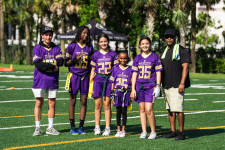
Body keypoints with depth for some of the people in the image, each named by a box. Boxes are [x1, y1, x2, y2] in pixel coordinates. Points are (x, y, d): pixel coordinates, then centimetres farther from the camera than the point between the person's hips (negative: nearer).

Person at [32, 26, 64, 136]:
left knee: (52, 103, 5)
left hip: (53, 80, 3)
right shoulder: (37, 48, 0)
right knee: (39, 103, -2)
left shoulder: (56, 48, 11)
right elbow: (38, 64, -13)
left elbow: (60, 62, -5)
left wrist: (46, 64, -15)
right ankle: (37, 128, 4)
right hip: (40, 80, -3)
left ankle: (50, 128, 13)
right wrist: (53, 66, -16)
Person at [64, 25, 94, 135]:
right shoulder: (72, 46, -1)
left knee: (84, 101, 1)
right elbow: (66, 63, 1)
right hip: (74, 75, -3)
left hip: (85, 76, 3)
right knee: (72, 100, 0)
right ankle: (72, 127, 7)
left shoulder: (89, 48, 9)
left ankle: (81, 127, 7)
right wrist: (75, 59, -17)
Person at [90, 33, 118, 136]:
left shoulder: (113, 54, 6)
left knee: (107, 105, -1)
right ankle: (97, 128, 9)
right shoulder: (96, 55, 8)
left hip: (109, 80, -1)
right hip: (98, 80, 1)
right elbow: (93, 70, 12)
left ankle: (107, 128, 3)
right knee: (97, 104, 1)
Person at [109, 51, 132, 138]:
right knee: (118, 111, 5)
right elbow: (112, 82, 9)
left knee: (124, 111, -1)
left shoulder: (130, 70, 5)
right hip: (117, 92, 1)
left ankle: (123, 130, 6)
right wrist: (112, 92, 3)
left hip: (126, 92, -1)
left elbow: (132, 83, 7)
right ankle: (118, 130, 12)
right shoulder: (115, 69, 7)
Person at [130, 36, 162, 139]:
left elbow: (158, 72, 3)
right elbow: (134, 74, 10)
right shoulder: (137, 58, 9)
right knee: (142, 109, 6)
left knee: (148, 110, -11)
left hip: (150, 86, -3)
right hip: (139, 86, 3)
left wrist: (158, 86, -5)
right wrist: (133, 89, 4)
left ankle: (153, 132, 1)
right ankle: (144, 132, 13)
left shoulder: (154, 57, 2)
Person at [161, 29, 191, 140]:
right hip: (166, 85, 7)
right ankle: (172, 131, 14)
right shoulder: (164, 53, 18)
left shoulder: (181, 50, -3)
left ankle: (181, 132, -5)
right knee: (170, 109, 8)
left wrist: (182, 83, -19)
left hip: (177, 86, -7)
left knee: (178, 109, -12)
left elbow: (185, 68, -10)